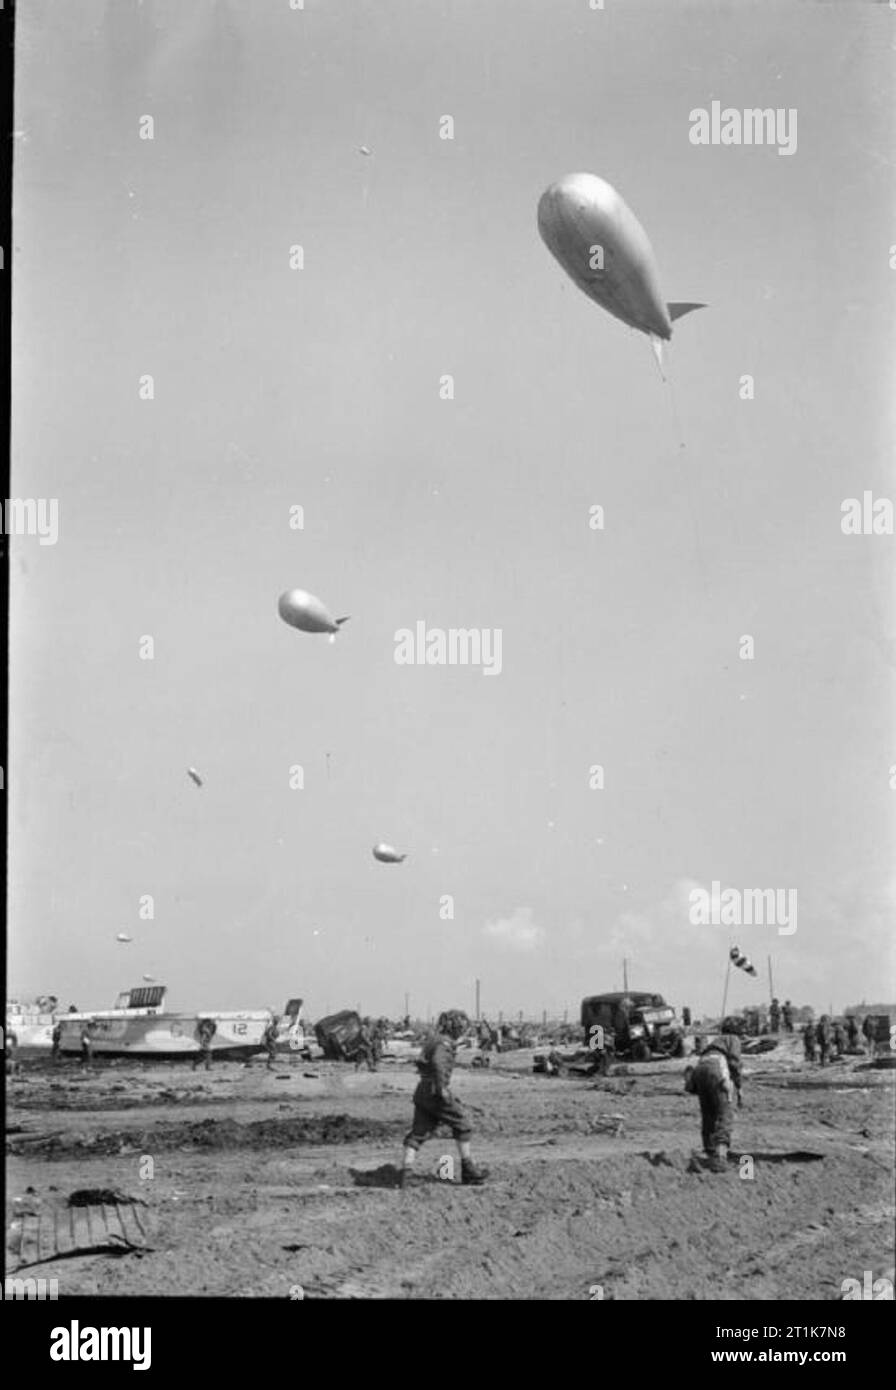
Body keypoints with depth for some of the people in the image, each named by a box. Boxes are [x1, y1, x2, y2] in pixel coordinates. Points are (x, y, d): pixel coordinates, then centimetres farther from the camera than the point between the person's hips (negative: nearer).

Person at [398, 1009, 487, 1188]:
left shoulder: (432, 1040, 17)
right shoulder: (445, 1042, -12)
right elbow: (438, 1062, -31)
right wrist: (442, 1088, -28)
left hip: (422, 1092, 8)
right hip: (436, 1093, -8)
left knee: (418, 1132, 5)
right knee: (462, 1126, 6)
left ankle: (406, 1168, -9)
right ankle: (468, 1170, 12)